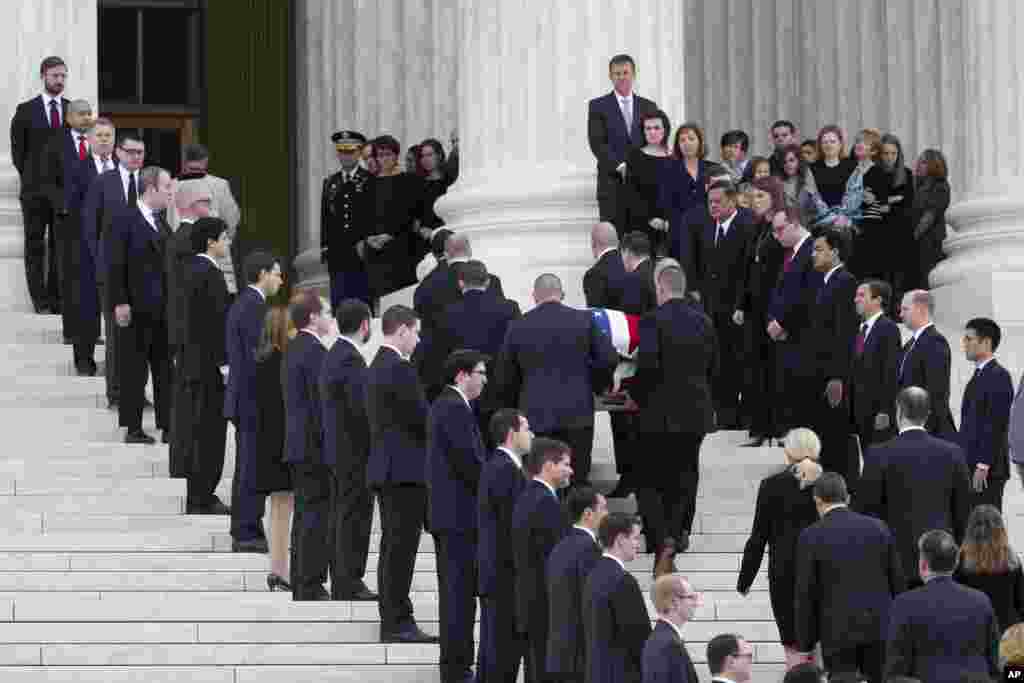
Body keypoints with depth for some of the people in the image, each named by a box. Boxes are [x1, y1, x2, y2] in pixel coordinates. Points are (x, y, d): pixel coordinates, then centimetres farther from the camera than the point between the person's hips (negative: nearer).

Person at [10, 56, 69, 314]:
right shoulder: (26, 111, 2)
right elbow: (17, 149, 4)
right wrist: (31, 178, 0)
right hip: (35, 191, -2)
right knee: (35, 245, 0)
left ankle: (56, 298, 7)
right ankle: (40, 300, 2)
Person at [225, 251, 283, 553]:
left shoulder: (240, 304, 15)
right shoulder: (255, 307, -15)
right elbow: (258, 359, -21)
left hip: (242, 400, 10)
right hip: (255, 402, -10)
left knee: (247, 469, 13)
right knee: (255, 471, -8)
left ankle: (243, 533, 16)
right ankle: (248, 533, -7)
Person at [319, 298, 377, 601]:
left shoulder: (333, 356, 13)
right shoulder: (350, 359, -17)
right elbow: (362, 405, -23)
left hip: (338, 449, 10)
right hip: (355, 449, -10)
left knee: (341, 516, 11)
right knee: (355, 516, -7)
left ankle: (341, 585, 14)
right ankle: (350, 584, -7)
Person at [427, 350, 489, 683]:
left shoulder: (442, 405, 15)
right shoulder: (456, 409, -16)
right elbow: (470, 462, -21)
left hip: (445, 513, 11)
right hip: (460, 516, -11)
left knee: (453, 592, 15)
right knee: (461, 593, -7)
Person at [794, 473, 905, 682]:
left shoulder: (811, 536, -6)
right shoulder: (878, 528, 4)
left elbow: (805, 595, -5)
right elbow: (897, 581, 7)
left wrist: (805, 644, 2)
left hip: (838, 632, -3)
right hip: (879, 626, 3)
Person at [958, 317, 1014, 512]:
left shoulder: (998, 376, -13)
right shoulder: (979, 375, 16)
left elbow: (997, 424, -19)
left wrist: (983, 466, -20)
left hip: (987, 469, -9)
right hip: (971, 466, 9)